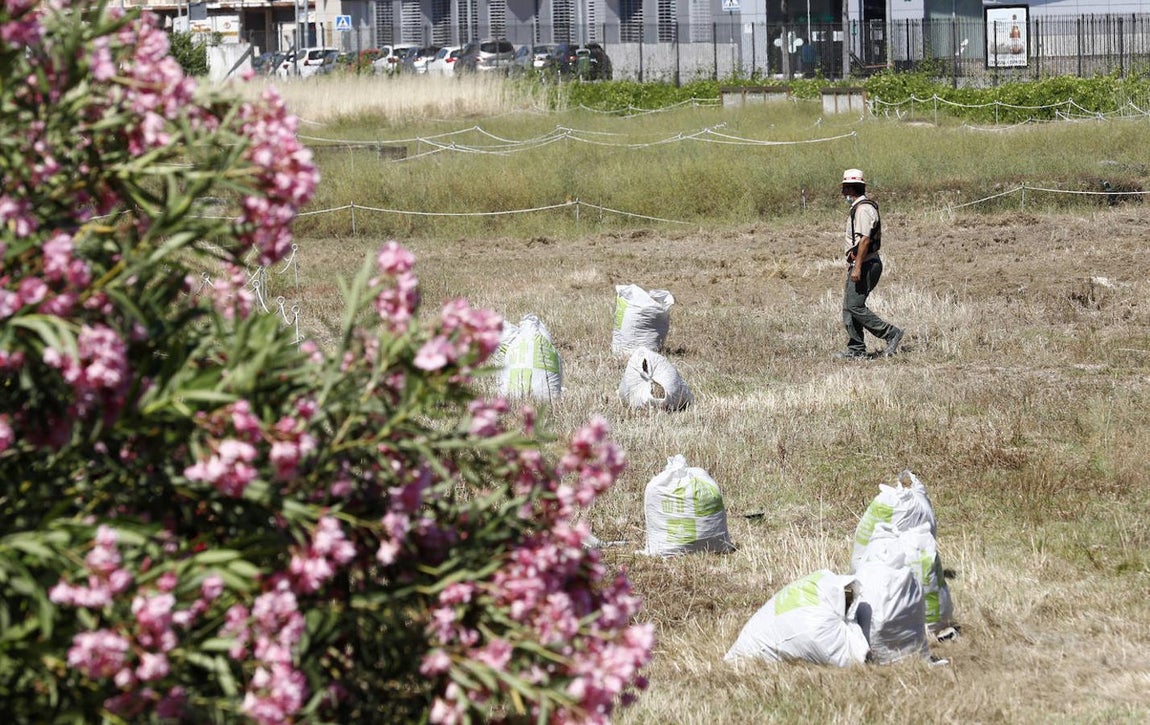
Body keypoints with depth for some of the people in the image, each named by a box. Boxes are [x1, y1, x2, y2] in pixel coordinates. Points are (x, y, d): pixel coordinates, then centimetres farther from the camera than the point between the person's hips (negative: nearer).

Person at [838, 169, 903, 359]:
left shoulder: (864, 209, -17)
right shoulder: (857, 208, 17)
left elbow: (864, 240, -24)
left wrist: (857, 268, -26)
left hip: (866, 265, -11)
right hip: (859, 266, 11)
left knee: (854, 306, -13)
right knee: (849, 306, 9)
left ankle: (891, 334, -8)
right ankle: (856, 349, 11)